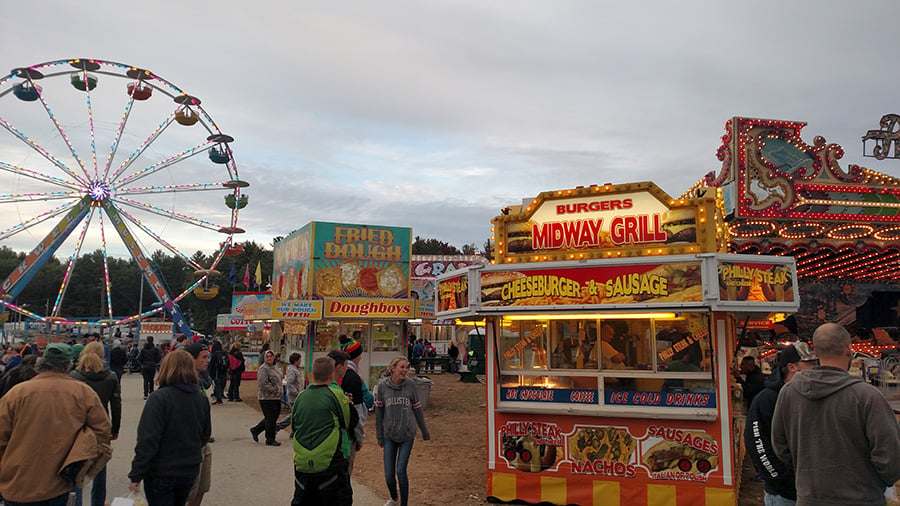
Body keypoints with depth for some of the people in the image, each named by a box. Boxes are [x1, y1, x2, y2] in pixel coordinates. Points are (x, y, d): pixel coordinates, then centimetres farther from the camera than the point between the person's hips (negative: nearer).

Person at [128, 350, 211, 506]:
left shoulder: (159, 398, -18)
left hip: (161, 473, -5)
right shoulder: (201, 399, 2)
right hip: (190, 471, 6)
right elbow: (205, 435, 12)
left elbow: (147, 441, -20)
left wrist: (136, 475, -14)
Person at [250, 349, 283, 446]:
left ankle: (255, 430, 31)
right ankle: (270, 440, 11)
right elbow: (263, 384, -22)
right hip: (267, 398, -9)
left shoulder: (274, 368, 14)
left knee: (274, 417, 15)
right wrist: (274, 390, -17)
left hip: (276, 398, 9)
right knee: (270, 419, -2)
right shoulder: (263, 369, -15)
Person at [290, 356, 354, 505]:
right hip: (329, 463, -4)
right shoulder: (336, 395, -10)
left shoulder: (301, 396, 3)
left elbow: (293, 426, 15)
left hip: (302, 463, 5)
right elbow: (346, 423, 2)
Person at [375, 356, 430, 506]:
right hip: (389, 436, 1)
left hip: (407, 435, -1)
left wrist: (424, 432, 12)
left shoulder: (410, 386, -6)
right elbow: (379, 411, 1)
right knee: (389, 474, 5)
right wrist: (379, 436, 6)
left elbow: (417, 410, 4)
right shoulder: (382, 386, -8)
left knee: (401, 471, -7)